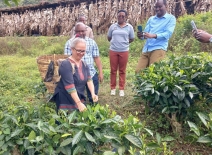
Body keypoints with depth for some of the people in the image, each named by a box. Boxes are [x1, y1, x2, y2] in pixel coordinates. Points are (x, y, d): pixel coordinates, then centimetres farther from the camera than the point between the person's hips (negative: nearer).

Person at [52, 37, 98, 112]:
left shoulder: (84, 64, 6)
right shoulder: (66, 64, -18)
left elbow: (89, 80, -5)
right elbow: (70, 86, -25)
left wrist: (93, 94, -22)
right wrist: (79, 103, -30)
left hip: (80, 99, 7)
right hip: (66, 102, -7)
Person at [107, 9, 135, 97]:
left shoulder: (129, 27, 3)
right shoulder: (113, 26, 5)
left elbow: (132, 39, 8)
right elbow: (109, 38, 13)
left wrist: (124, 43, 5)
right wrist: (115, 43, 9)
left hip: (124, 51, -1)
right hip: (113, 50, 1)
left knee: (122, 71, 6)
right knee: (113, 70, 7)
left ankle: (121, 89, 17)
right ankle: (113, 88, 19)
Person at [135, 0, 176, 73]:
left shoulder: (171, 18, 6)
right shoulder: (151, 19, 21)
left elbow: (168, 33, -9)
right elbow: (146, 32, 12)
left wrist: (153, 35, -25)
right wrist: (141, 35, -13)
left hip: (158, 49, -5)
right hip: (146, 49, 5)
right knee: (138, 71, -2)